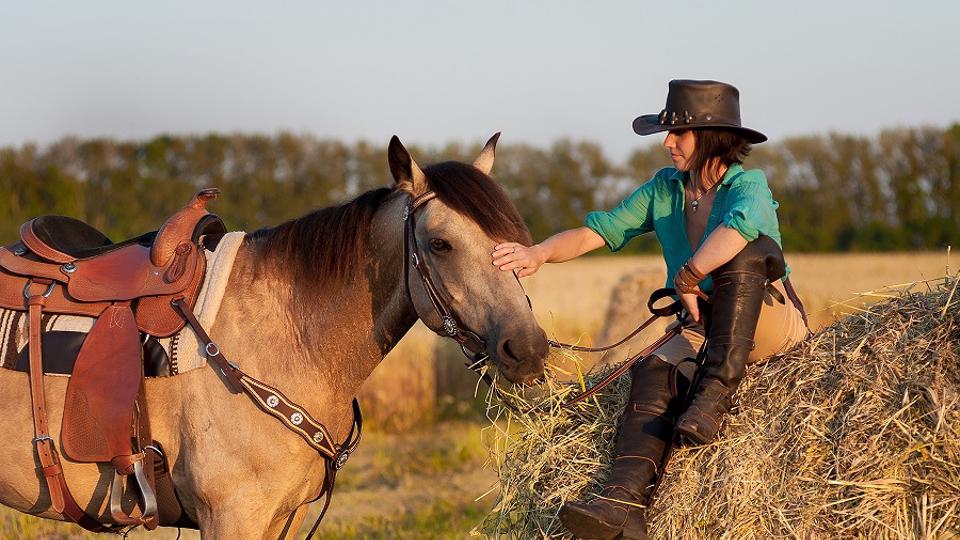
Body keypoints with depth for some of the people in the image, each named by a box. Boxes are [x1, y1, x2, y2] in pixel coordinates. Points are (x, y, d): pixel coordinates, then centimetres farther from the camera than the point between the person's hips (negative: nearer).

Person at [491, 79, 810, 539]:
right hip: (702, 330, 5)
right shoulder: (664, 189, 8)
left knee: (747, 251, -33)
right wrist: (540, 253, -16)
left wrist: (687, 278, -35)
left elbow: (739, 225, -36)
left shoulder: (748, 186, -11)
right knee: (655, 370, -29)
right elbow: (600, 230, 1)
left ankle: (715, 393, -38)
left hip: (773, 322, -5)